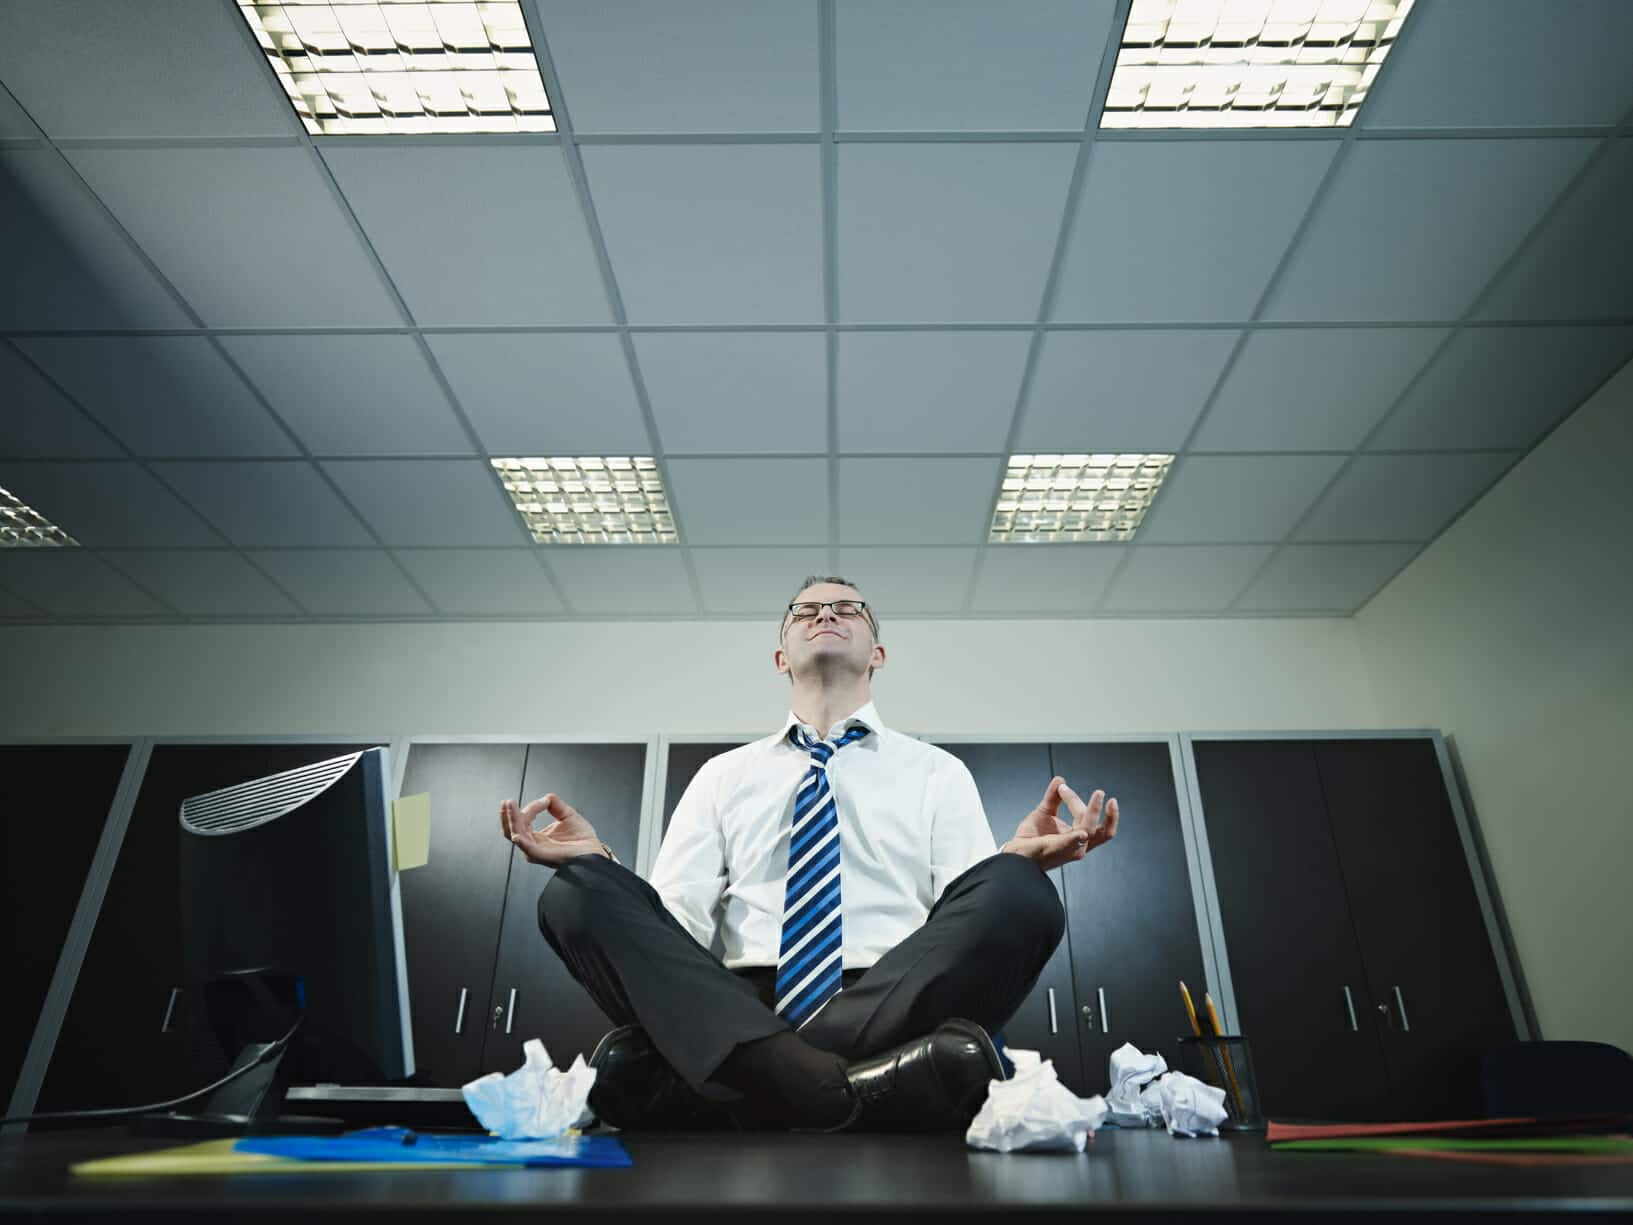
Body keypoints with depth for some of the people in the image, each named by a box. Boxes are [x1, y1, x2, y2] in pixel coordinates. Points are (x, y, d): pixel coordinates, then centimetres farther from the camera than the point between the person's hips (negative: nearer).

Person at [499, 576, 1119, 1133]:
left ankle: (767, 1082, -26)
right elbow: (677, 920, 8)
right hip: (733, 1013, 1)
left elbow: (978, 920, 4)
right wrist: (596, 862, -10)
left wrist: (1018, 861, -18)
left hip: (894, 1010, 0)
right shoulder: (723, 775, 19)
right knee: (577, 896, -20)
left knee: (1019, 893, -26)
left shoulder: (937, 770, 16)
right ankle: (832, 1088, -34)